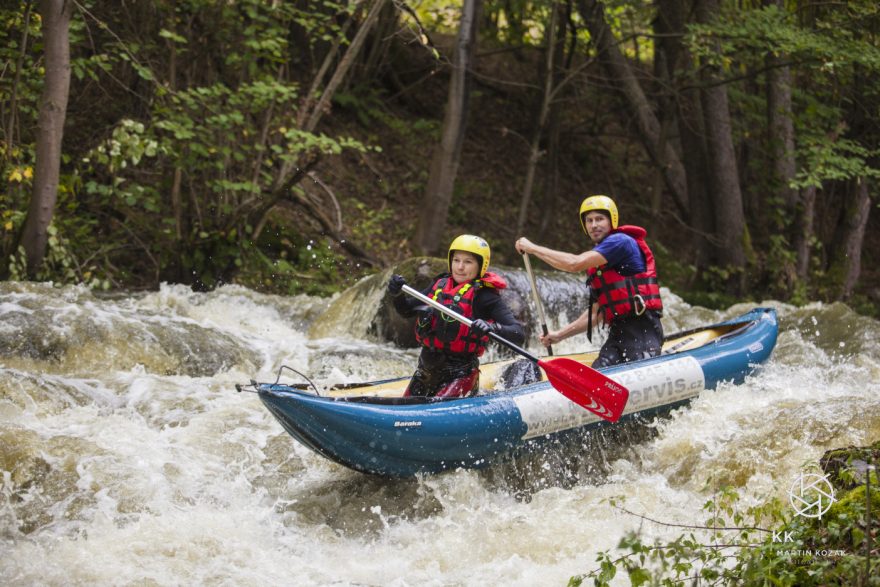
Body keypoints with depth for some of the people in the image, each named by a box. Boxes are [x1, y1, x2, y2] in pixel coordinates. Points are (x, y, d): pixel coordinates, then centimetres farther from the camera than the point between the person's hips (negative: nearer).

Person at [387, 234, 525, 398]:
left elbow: (518, 334, -18)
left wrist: (491, 327, -38)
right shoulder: (441, 285, 8)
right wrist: (397, 294, -5)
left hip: (461, 373, -6)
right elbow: (406, 310, 17)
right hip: (427, 367, 6)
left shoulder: (485, 296, -10)